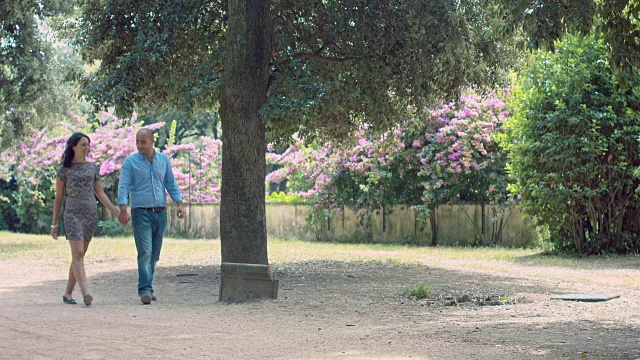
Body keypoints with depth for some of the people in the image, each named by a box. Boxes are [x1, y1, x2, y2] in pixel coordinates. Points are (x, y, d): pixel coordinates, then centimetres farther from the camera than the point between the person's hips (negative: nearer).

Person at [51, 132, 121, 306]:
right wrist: (54, 223, 6)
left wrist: (115, 210, 1)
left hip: (91, 214, 4)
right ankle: (86, 293, -25)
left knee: (79, 255, 6)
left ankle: (68, 293, 16)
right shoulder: (65, 170, 3)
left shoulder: (92, 168, 12)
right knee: (78, 253, -15)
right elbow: (58, 198, 6)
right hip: (73, 214, -4)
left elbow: (100, 194, 14)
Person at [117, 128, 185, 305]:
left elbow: (171, 184, 14)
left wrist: (179, 203, 0)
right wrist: (123, 209, -20)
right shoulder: (130, 162, -1)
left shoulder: (163, 160, 10)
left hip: (160, 212, 4)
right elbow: (124, 187, -7)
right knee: (145, 252, -14)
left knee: (154, 254, 8)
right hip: (141, 213, -4)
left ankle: (145, 287, 19)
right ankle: (145, 290, -15)